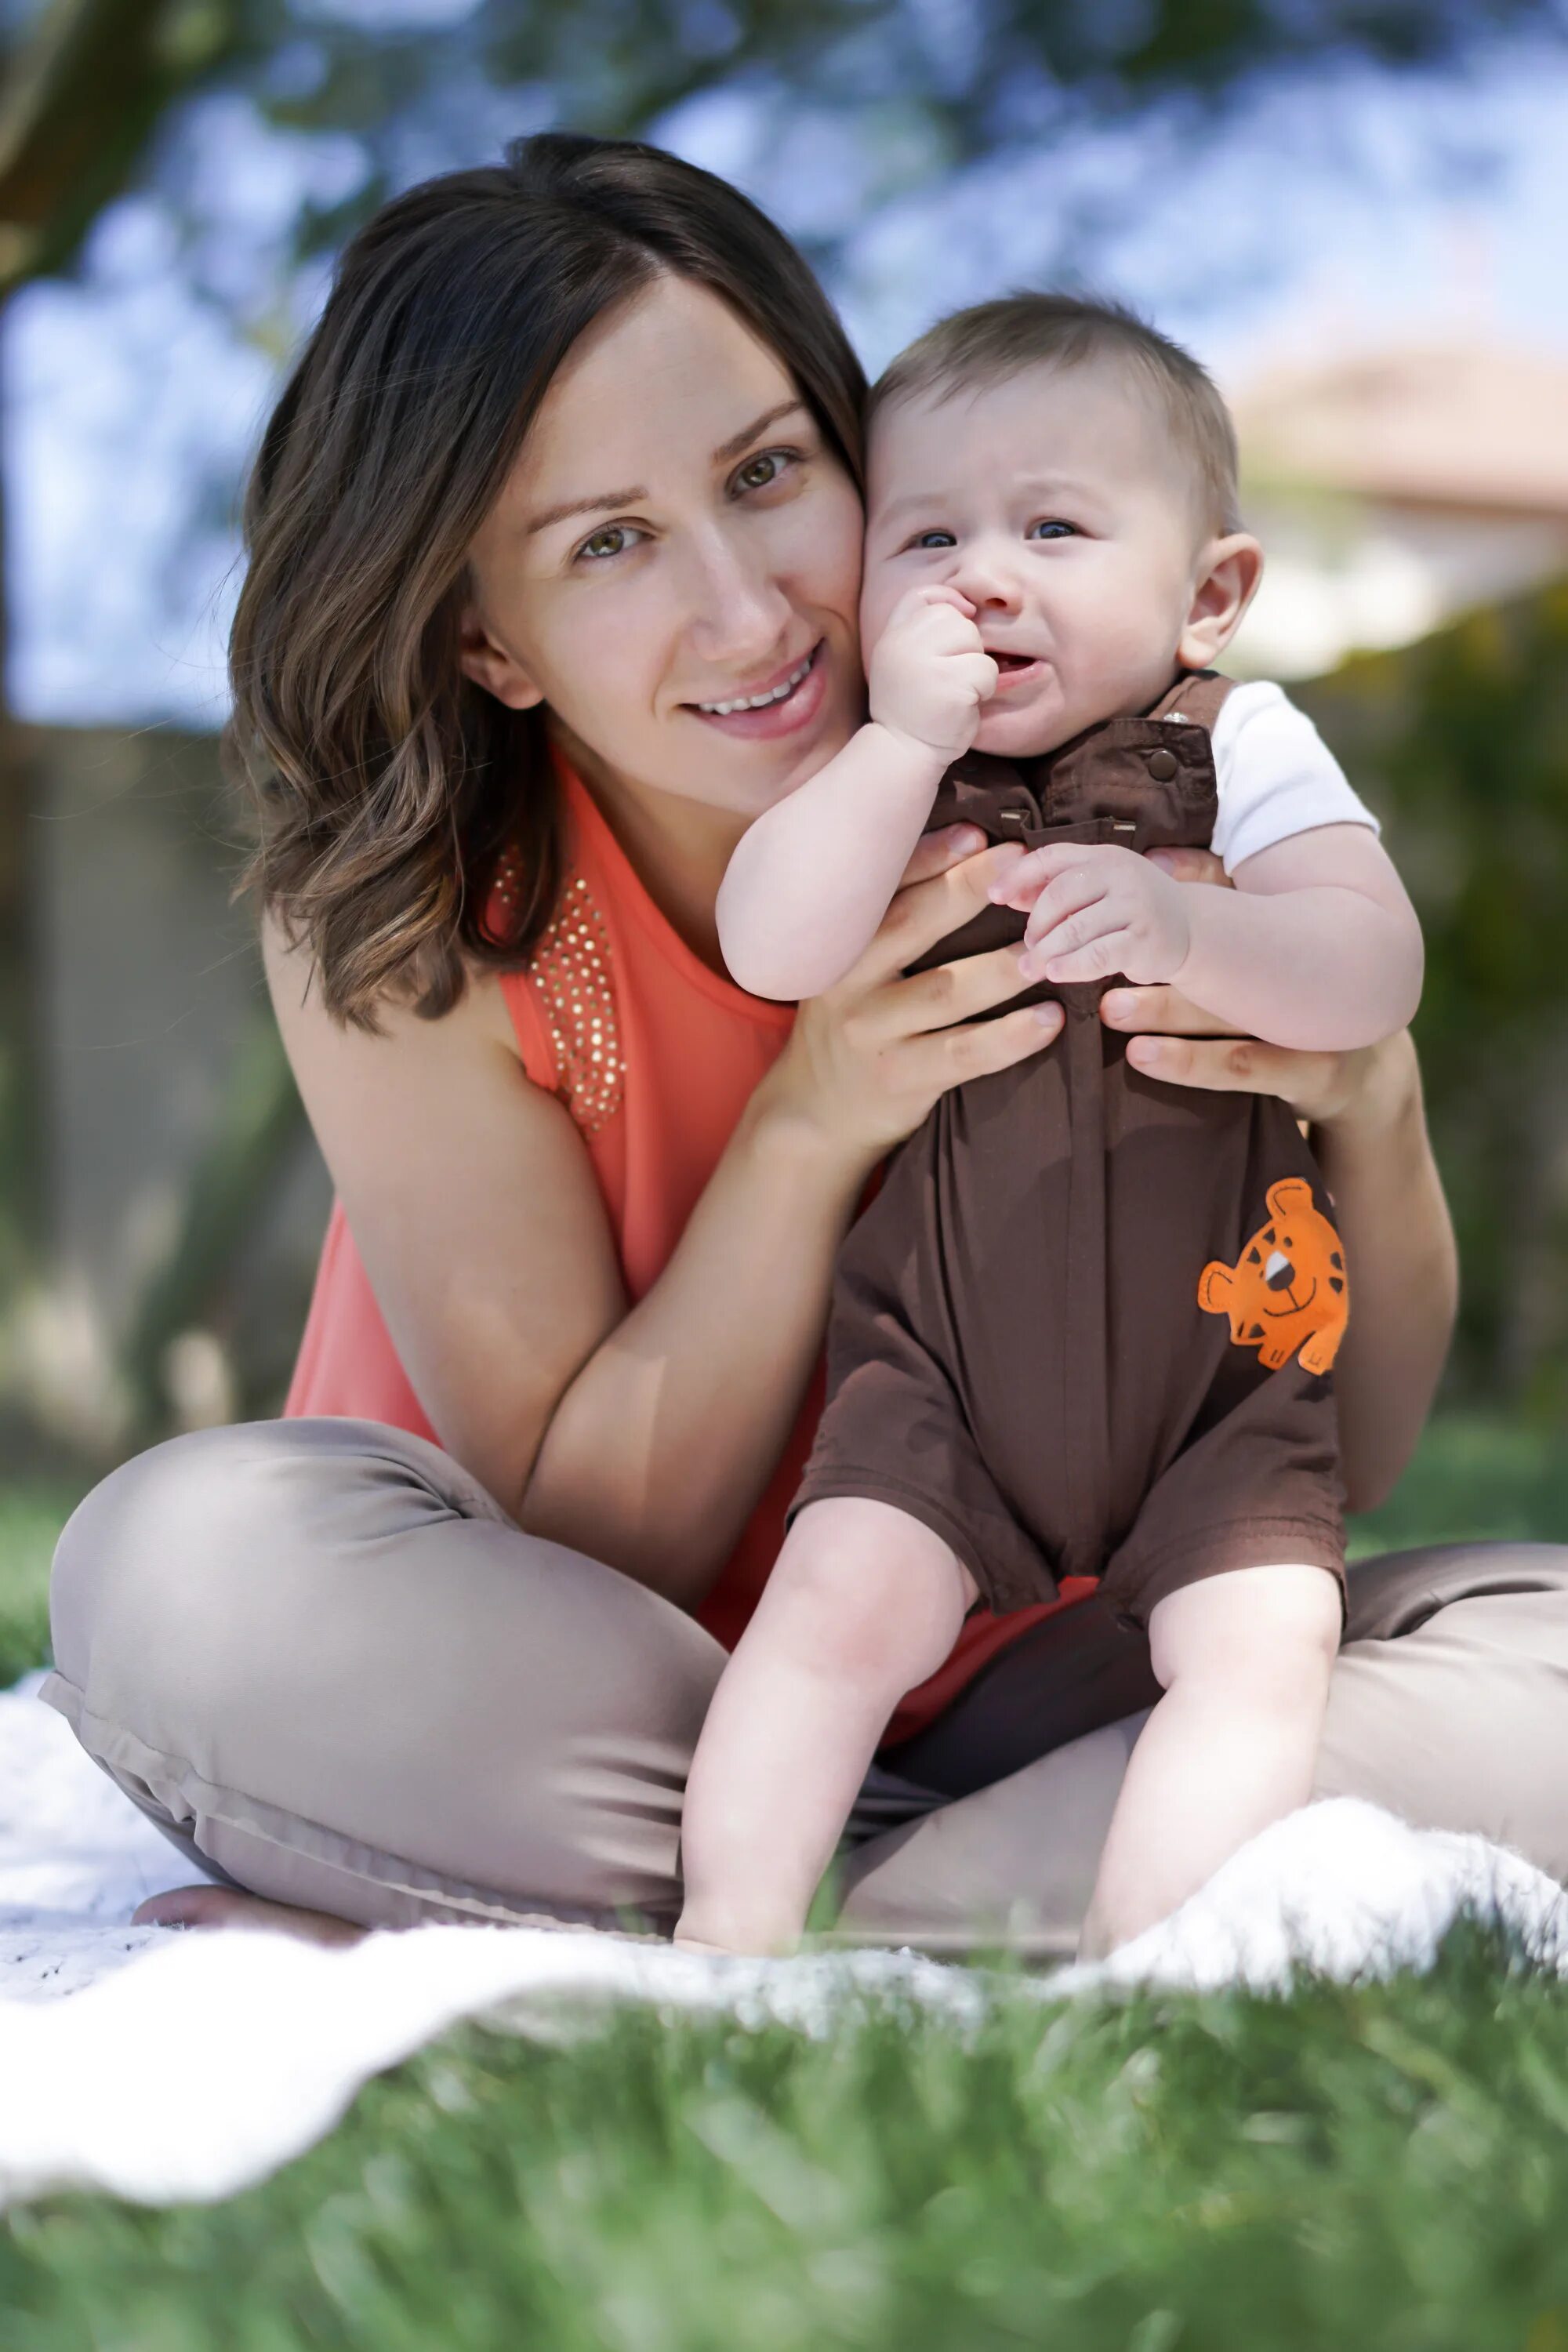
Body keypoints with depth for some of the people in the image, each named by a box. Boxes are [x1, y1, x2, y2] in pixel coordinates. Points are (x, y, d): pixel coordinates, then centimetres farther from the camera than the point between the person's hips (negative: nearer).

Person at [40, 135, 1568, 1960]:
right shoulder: (394, 920, -15)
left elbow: (1341, 1461, -6)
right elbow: (581, 1545, -15)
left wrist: (1371, 1113, -27)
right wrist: (810, 1132, -28)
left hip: (986, 1693, 2)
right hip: (584, 1719, -1)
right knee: (190, 1568, -31)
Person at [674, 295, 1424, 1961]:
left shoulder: (1238, 755, -3)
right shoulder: (879, 775, 1)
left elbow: (1375, 976, -15)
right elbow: (773, 951, -16)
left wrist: (1177, 923, -33)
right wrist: (906, 742, -24)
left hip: (1218, 1354, 0)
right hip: (942, 1354, 1)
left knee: (1260, 1639, -15)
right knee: (843, 1593, -14)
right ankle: (729, 1926, -2)